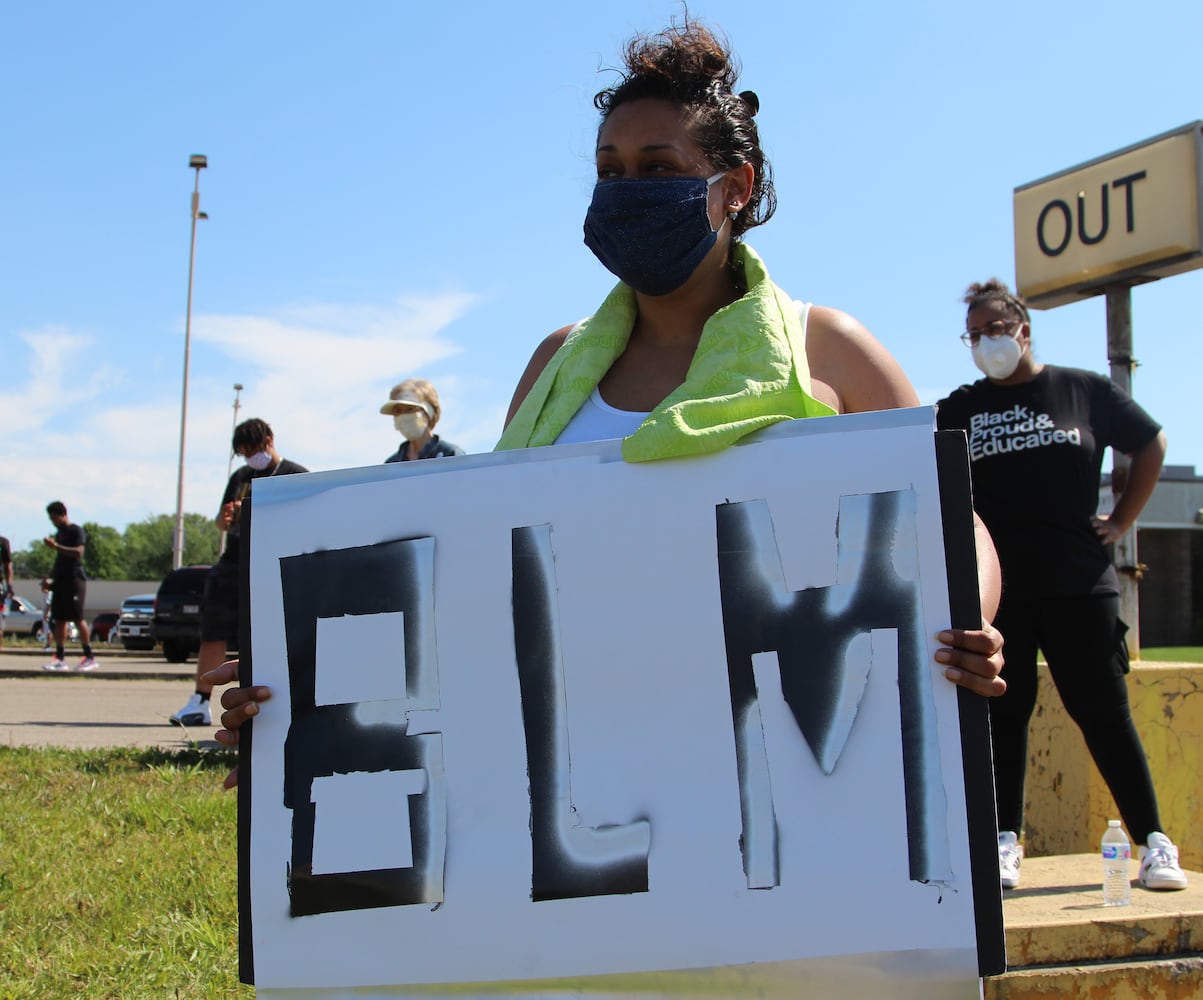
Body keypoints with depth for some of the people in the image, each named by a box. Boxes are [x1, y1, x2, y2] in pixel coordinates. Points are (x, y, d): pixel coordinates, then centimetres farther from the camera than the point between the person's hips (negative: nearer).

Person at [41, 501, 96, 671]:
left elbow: (78, 552, -19)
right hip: (60, 581, 9)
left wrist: (56, 546, -22)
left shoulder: (76, 531, -5)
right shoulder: (59, 533, 21)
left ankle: (89, 657, -7)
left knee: (78, 618, -10)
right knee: (59, 619, 4)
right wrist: (50, 577, 19)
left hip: (74, 580, -9)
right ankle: (60, 658, 6)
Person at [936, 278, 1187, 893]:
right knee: (1003, 715, 4)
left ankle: (1153, 841, 8)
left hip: (1078, 583, -1)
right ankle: (1006, 841, 12)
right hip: (993, 591, 1)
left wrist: (1120, 522, 8)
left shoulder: (1083, 391, 6)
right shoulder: (960, 409, 8)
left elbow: (1152, 445, 14)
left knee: (1103, 711, 0)